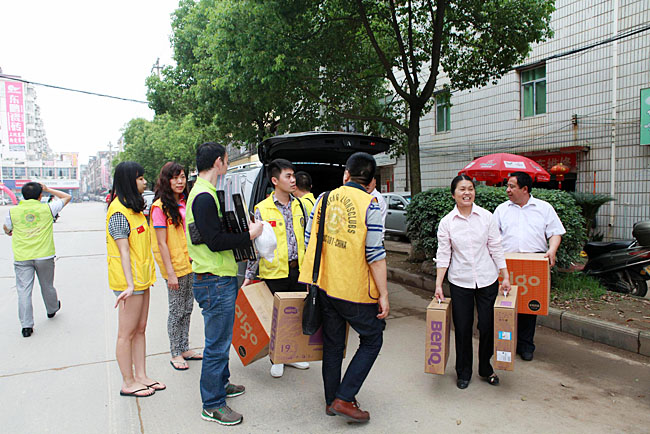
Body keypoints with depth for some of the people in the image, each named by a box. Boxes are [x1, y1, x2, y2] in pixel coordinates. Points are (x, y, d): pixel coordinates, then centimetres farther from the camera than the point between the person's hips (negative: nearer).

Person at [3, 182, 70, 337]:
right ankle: (52, 310, 42)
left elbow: (7, 230, 16)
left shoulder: (13, 211, -2)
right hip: (44, 255, 0)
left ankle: (26, 325, -1)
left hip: (22, 258, 0)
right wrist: (48, 189, 13)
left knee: (23, 290, 2)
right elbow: (67, 197, 8)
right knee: (47, 286, 19)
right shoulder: (47, 208, -5)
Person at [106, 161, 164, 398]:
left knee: (140, 329, 14)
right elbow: (123, 251, -21)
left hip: (141, 279, 9)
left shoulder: (134, 207, 15)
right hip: (129, 280, -9)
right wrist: (129, 284, -26)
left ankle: (141, 376, 24)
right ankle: (128, 383, 14)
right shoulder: (119, 211, -15)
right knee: (127, 333, 2)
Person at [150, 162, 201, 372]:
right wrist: (170, 273, -16)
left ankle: (185, 348, 27)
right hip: (175, 266, -7)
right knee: (177, 311, 3)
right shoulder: (160, 206, -11)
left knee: (187, 309, 14)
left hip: (191, 264, 7)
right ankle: (175, 354, 17)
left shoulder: (186, 203, 10)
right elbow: (162, 243, -14)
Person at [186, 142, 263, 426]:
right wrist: (250, 235, -15)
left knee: (220, 340, 23)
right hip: (215, 282, -11)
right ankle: (213, 405, 14)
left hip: (219, 280, 11)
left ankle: (220, 383, 40)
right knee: (217, 344, 1)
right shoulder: (204, 197, -19)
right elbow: (215, 241, -25)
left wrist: (242, 228, 10)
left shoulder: (202, 193, 14)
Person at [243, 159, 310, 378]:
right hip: (274, 272, -4)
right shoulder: (262, 209, -6)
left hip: (298, 270, 4)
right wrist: (249, 276, -4)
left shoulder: (299, 206, 6)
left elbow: (308, 238, 12)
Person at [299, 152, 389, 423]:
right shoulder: (369, 205, -12)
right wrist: (383, 294, -9)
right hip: (355, 289, -5)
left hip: (325, 284, 5)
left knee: (332, 342, 18)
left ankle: (331, 400, 29)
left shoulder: (323, 199, 4)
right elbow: (375, 254, -15)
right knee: (372, 340, 12)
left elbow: (309, 239, 9)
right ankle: (344, 399, 9)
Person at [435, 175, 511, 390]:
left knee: (487, 326, 6)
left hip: (487, 280, 1)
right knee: (462, 328, 6)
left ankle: (486, 368, 30)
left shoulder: (486, 216, -1)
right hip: (460, 282, -1)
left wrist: (505, 277, 2)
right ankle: (463, 372, 25)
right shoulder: (446, 222, -3)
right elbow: (443, 255, -1)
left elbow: (496, 249, 3)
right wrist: (438, 284, -5)